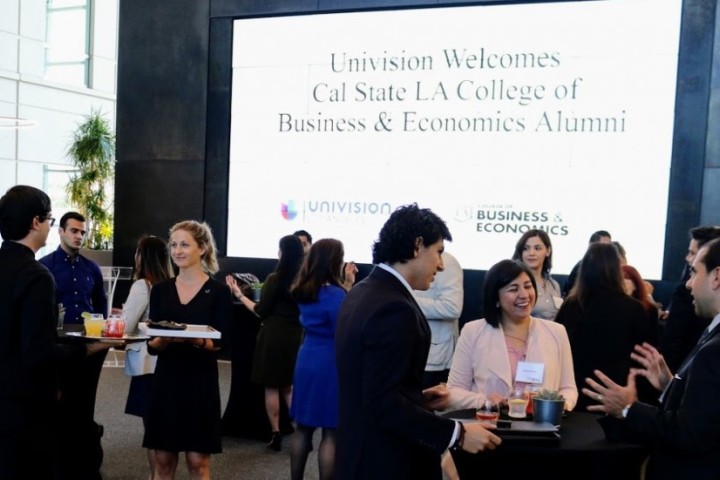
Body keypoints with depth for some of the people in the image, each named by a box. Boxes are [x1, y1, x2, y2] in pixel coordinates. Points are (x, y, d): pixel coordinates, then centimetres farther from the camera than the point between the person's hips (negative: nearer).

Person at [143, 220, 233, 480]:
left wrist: (197, 341, -26)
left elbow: (221, 344, -7)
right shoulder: (160, 290, 6)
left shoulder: (218, 291, -4)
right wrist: (165, 339, -18)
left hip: (200, 383, -3)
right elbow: (152, 346, 4)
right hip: (166, 381, 3)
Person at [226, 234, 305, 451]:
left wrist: (239, 295, -2)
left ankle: (276, 435, 9)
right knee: (288, 385, 18)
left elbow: (262, 311, -9)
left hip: (274, 336, -5)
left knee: (272, 387, 6)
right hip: (295, 336, 5)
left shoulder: (275, 279, -13)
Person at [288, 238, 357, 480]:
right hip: (330, 366, -8)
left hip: (306, 362, 8)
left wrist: (347, 284, 15)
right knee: (331, 433, 1)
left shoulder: (304, 291, 6)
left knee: (303, 428, 15)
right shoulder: (334, 294, -17)